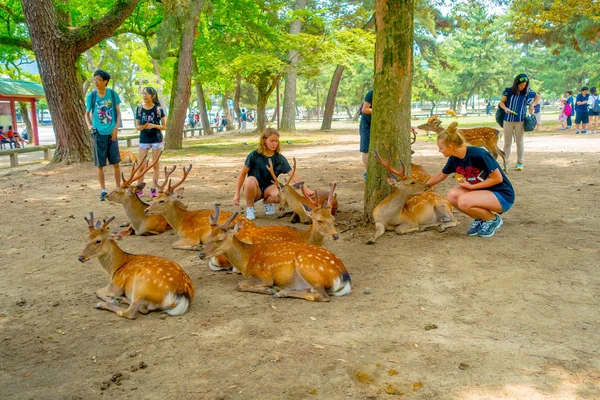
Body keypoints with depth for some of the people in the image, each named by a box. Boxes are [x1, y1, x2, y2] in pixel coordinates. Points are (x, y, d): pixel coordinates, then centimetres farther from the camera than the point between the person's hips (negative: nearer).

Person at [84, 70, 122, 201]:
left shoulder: (112, 94, -2)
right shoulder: (91, 96, -1)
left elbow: (118, 112, 5)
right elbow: (87, 113, 8)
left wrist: (116, 128, -6)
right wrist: (89, 125, -11)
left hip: (111, 133, 0)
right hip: (98, 134, 0)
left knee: (115, 163, 4)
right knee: (100, 164, 3)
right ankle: (103, 191, 14)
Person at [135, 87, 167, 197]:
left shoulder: (158, 109, -3)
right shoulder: (139, 109, 3)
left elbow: (164, 126, -1)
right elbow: (137, 126, 7)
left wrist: (154, 126, -18)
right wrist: (143, 126, -15)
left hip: (156, 139, -2)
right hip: (143, 139, 2)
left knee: (156, 165, 5)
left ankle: (154, 189, 12)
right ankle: (139, 190, 7)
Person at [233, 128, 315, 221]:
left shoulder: (280, 159, -7)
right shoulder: (254, 155, -11)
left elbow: (293, 175, -15)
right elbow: (243, 174, -5)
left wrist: (306, 189, -27)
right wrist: (237, 194, -8)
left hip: (268, 188, 2)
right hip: (253, 189, -2)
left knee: (280, 195, -32)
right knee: (251, 180, -37)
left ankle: (267, 202, 6)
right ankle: (249, 208, -12)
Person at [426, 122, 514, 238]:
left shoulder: (478, 154, -25)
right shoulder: (454, 159, -2)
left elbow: (498, 178, -20)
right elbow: (441, 175, 17)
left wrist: (471, 186, -17)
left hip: (503, 195, -7)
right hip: (481, 191, 7)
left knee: (464, 202, -30)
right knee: (453, 195, -17)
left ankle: (493, 220, -3)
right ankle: (480, 219, 5)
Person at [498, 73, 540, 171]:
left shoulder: (528, 92, 0)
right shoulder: (508, 91, -4)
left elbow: (538, 96, 16)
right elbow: (501, 102, -1)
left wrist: (532, 105, 1)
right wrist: (505, 108, -21)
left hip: (520, 121, 1)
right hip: (508, 120, 0)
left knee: (519, 142, 8)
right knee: (507, 142, 4)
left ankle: (520, 163, 16)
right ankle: (505, 163, 9)